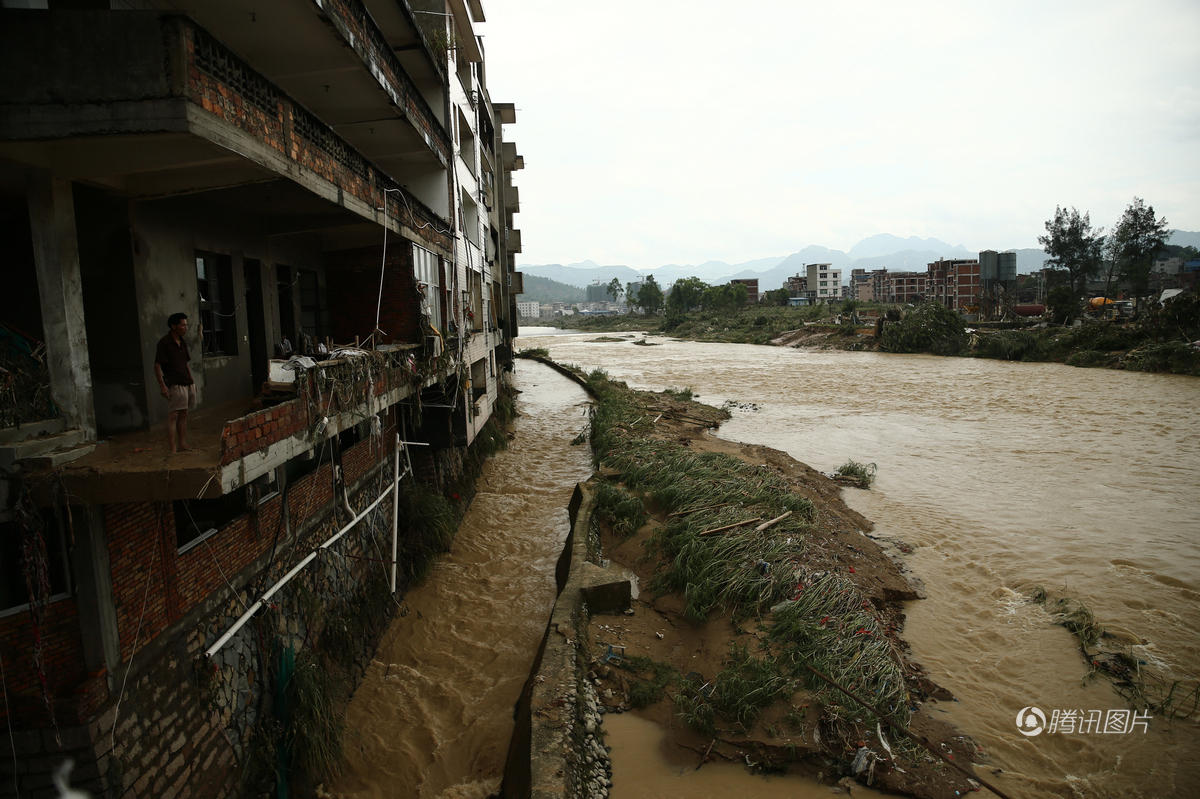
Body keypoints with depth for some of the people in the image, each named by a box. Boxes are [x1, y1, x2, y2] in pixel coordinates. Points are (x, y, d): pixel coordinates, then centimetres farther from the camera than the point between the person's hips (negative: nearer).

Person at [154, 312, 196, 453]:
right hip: (173, 385, -8)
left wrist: (192, 381, 18)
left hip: (186, 383, 8)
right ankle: (173, 450, -7)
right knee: (173, 416, -8)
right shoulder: (164, 342, -10)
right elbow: (157, 366, -13)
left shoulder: (182, 342, 14)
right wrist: (162, 385, -20)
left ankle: (183, 445, 21)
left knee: (183, 415, 13)